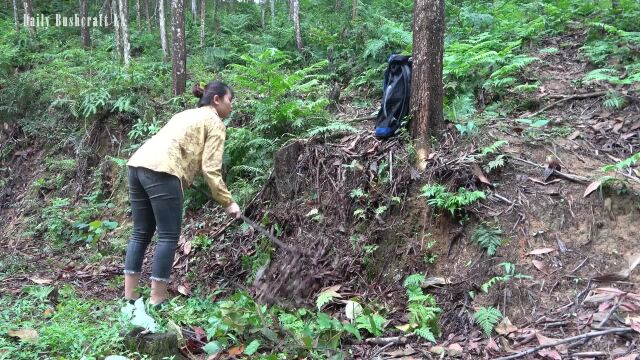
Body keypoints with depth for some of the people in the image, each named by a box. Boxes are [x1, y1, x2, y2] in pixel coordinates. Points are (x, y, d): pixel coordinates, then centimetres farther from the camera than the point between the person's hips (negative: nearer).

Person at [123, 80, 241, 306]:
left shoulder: (188, 114, 31)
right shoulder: (215, 122, 6)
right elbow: (210, 169, -3)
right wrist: (227, 202, 1)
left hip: (138, 163, 9)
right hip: (161, 171, -9)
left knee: (141, 233, 13)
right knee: (169, 235, -1)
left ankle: (129, 295, 16)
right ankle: (157, 299, 2)